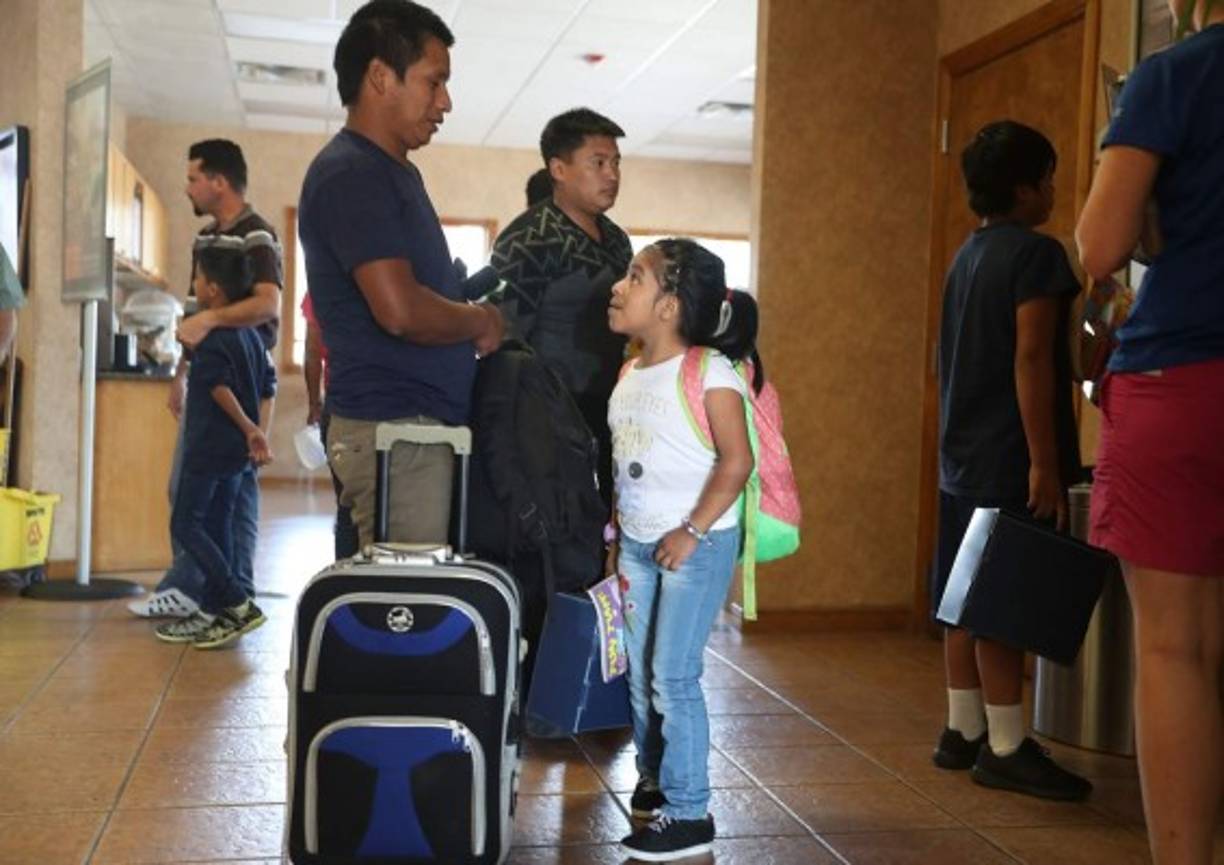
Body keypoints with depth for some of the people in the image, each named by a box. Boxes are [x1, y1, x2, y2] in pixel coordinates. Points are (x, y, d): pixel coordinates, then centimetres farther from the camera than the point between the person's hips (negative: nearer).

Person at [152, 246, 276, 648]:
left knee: (186, 525, -4)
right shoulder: (250, 334, 12)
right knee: (217, 527, 12)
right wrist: (260, 432, 4)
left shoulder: (211, 333, -14)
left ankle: (240, 605, -11)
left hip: (209, 446, -9)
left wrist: (248, 428, -16)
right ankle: (212, 613, 15)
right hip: (238, 450, 9)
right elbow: (268, 387, 10)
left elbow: (220, 386, -23)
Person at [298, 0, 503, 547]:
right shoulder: (350, 174, -13)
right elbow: (401, 310, -24)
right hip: (394, 426, -10)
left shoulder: (394, 172, 19)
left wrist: (474, 317, 10)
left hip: (422, 421, 10)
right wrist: (483, 321, -7)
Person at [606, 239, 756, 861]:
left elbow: (737, 460, -19)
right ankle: (654, 782, 31)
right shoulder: (629, 374, 8)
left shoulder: (708, 371, -15)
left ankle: (689, 814, 7)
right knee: (639, 675, 14)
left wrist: (692, 531, -20)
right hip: (637, 543, 8)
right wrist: (616, 536, 13)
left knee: (673, 678, -5)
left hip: (695, 544, -7)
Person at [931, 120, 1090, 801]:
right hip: (1010, 459, -9)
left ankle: (964, 732, 17)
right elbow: (1030, 361, -18)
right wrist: (1044, 464, -19)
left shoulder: (966, 257, 16)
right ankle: (1006, 747, 0)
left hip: (965, 456, 9)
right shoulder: (1036, 252, -10)